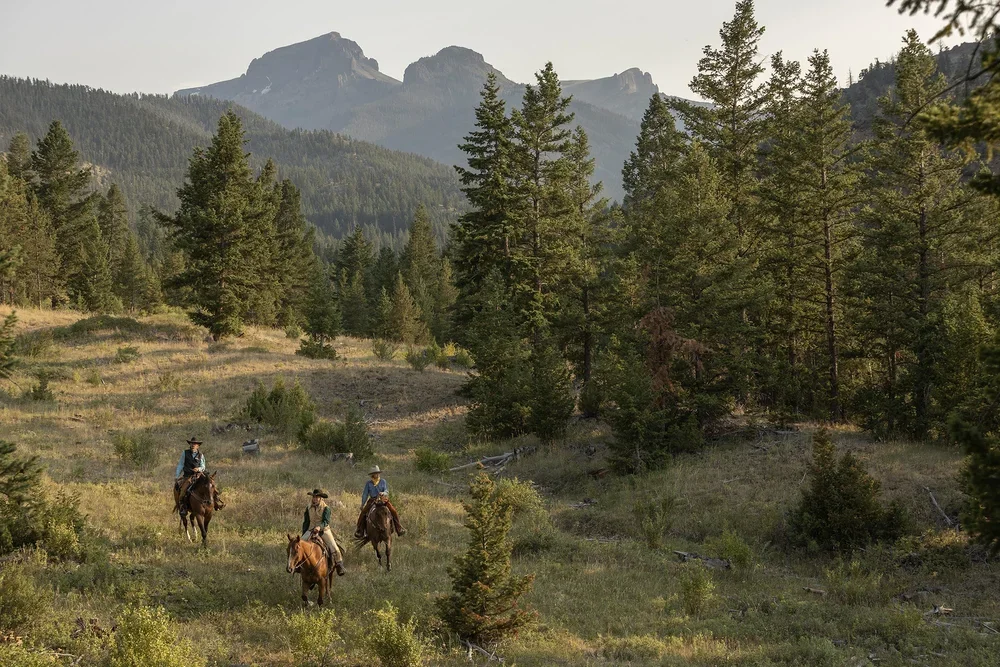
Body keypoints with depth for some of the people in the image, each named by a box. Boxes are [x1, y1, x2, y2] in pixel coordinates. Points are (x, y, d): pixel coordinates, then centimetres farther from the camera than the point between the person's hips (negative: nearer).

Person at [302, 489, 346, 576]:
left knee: (334, 548, -16)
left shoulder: (326, 508, -8)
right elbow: (305, 522, 13)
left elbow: (326, 521, -19)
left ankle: (339, 567, -5)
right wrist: (303, 535, 12)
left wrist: (319, 527, -39)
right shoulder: (308, 507, 5)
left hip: (324, 530, -3)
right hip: (311, 530, 3)